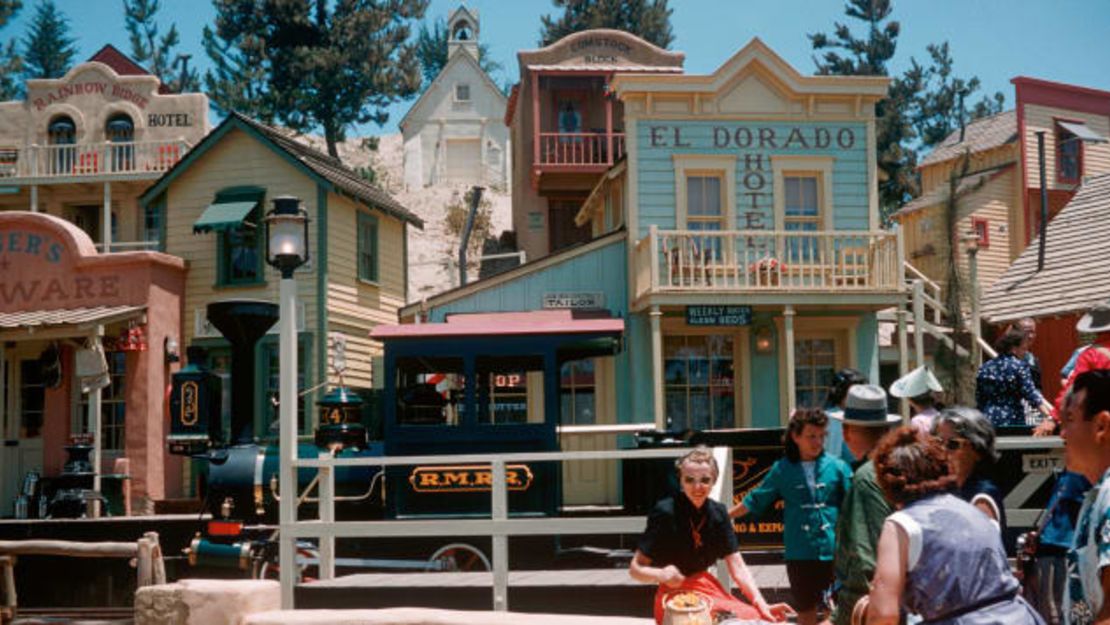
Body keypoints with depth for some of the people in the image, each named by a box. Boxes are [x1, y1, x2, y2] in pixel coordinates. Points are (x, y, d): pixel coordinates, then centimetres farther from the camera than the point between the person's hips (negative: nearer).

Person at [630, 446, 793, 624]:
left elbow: (738, 568, -1)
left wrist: (762, 605, -14)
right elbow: (636, 569, -12)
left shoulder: (718, 513, 1)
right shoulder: (665, 512, -15)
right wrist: (661, 574, -32)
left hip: (707, 588, 6)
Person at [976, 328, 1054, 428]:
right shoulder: (1018, 366, -6)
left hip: (987, 420, 5)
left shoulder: (985, 367, 10)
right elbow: (1030, 393, -11)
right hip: (1012, 421, -5)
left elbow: (978, 399, 12)